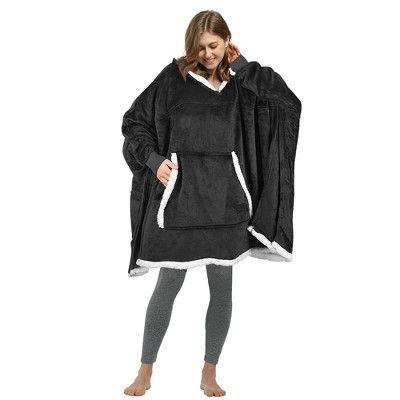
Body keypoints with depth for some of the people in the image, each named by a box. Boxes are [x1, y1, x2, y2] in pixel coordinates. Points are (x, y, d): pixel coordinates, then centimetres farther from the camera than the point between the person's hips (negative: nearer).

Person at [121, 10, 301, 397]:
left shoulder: (242, 83, 5)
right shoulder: (174, 77, 1)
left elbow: (287, 100, -11)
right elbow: (135, 122, 6)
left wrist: (240, 64, -5)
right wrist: (155, 159, -9)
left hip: (225, 200, 2)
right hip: (180, 197, -2)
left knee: (222, 289, 7)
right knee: (168, 285, 3)